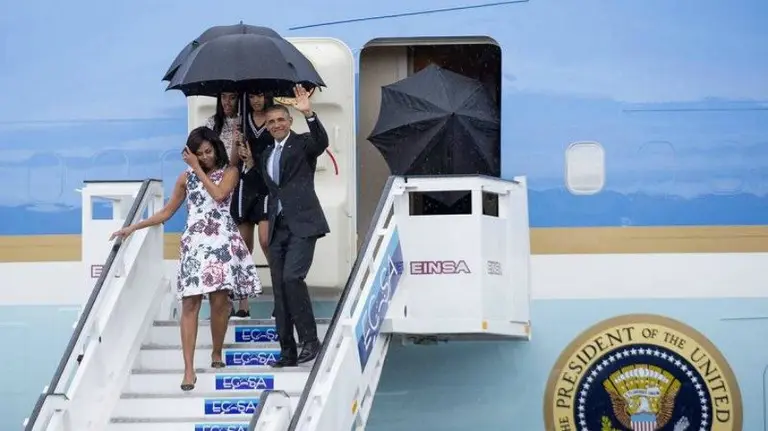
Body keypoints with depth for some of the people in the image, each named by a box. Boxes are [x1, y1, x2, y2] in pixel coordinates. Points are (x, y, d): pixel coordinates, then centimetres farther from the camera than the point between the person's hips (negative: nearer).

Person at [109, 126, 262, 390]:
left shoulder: (229, 172, 5)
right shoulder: (186, 177, 13)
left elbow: (219, 194, -15)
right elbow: (167, 212, 17)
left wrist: (198, 169, -7)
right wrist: (133, 227, 12)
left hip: (222, 242, -2)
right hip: (195, 243, 2)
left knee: (219, 300, -4)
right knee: (190, 303, -9)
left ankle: (217, 353, 19)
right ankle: (189, 369, -13)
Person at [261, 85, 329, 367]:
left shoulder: (303, 144, 0)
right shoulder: (267, 154, 19)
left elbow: (322, 142, -23)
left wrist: (308, 113, -34)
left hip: (302, 224, -7)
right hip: (277, 227, 7)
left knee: (292, 277, -23)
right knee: (279, 289, 4)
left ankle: (309, 340, -14)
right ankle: (287, 352, 8)